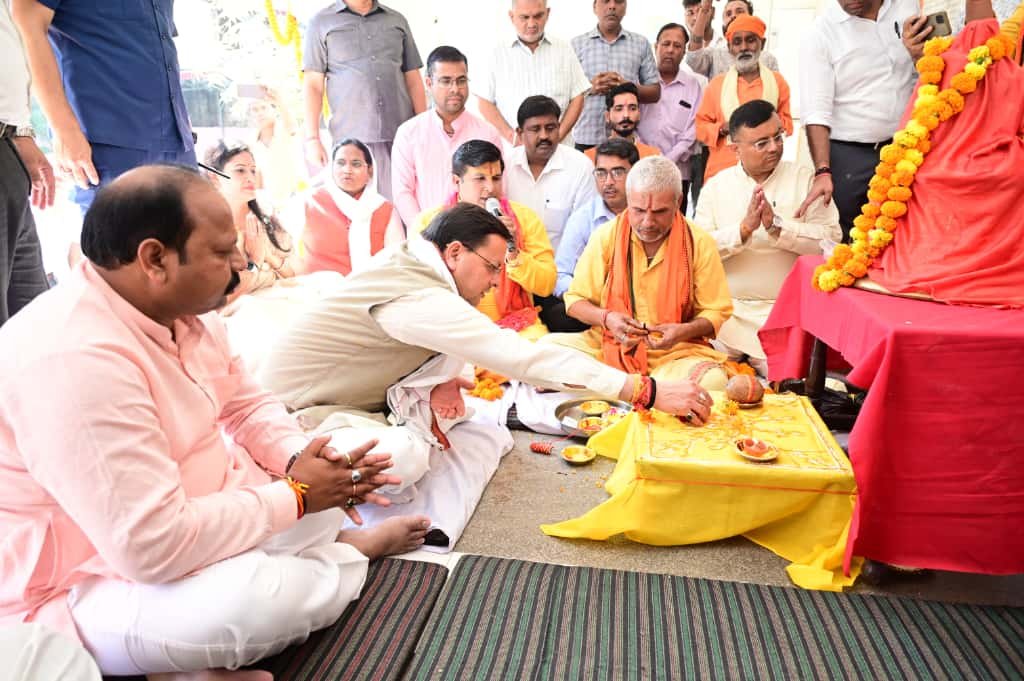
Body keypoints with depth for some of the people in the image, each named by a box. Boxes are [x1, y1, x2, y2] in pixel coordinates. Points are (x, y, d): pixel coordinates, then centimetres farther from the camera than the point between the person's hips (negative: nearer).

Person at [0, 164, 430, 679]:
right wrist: (295, 495, -23)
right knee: (270, 595, -30)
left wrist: (298, 458, -11)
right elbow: (155, 547, -35)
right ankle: (346, 553, -4)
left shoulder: (181, 309, -3)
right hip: (82, 591, -9)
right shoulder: (75, 360, -33)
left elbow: (246, 406, 10)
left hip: (185, 517, 9)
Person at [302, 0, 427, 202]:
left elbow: (414, 81, 16)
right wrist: (312, 139, -3)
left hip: (402, 136, 2)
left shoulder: (397, 21, 18)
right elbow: (313, 85, 6)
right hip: (351, 138, -2)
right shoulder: (322, 22, 11)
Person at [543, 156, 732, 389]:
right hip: (609, 344, 1)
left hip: (677, 351, 0)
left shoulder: (700, 243, -2)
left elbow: (717, 311, 3)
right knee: (547, 346, -24)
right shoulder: (606, 236, 0)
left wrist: (684, 331, -18)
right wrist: (606, 318, -17)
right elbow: (575, 300, 4)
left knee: (713, 381, -34)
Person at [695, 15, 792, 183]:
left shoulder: (777, 81, 11)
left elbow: (786, 124, 13)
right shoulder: (716, 83, 9)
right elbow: (701, 126, 9)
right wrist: (722, 129, -11)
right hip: (722, 170, 0)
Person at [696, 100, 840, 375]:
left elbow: (831, 238, -11)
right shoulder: (716, 185, 5)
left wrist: (777, 225, -20)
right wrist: (744, 229, -21)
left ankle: (753, 360, 16)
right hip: (726, 309, 1)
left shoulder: (805, 179, 2)